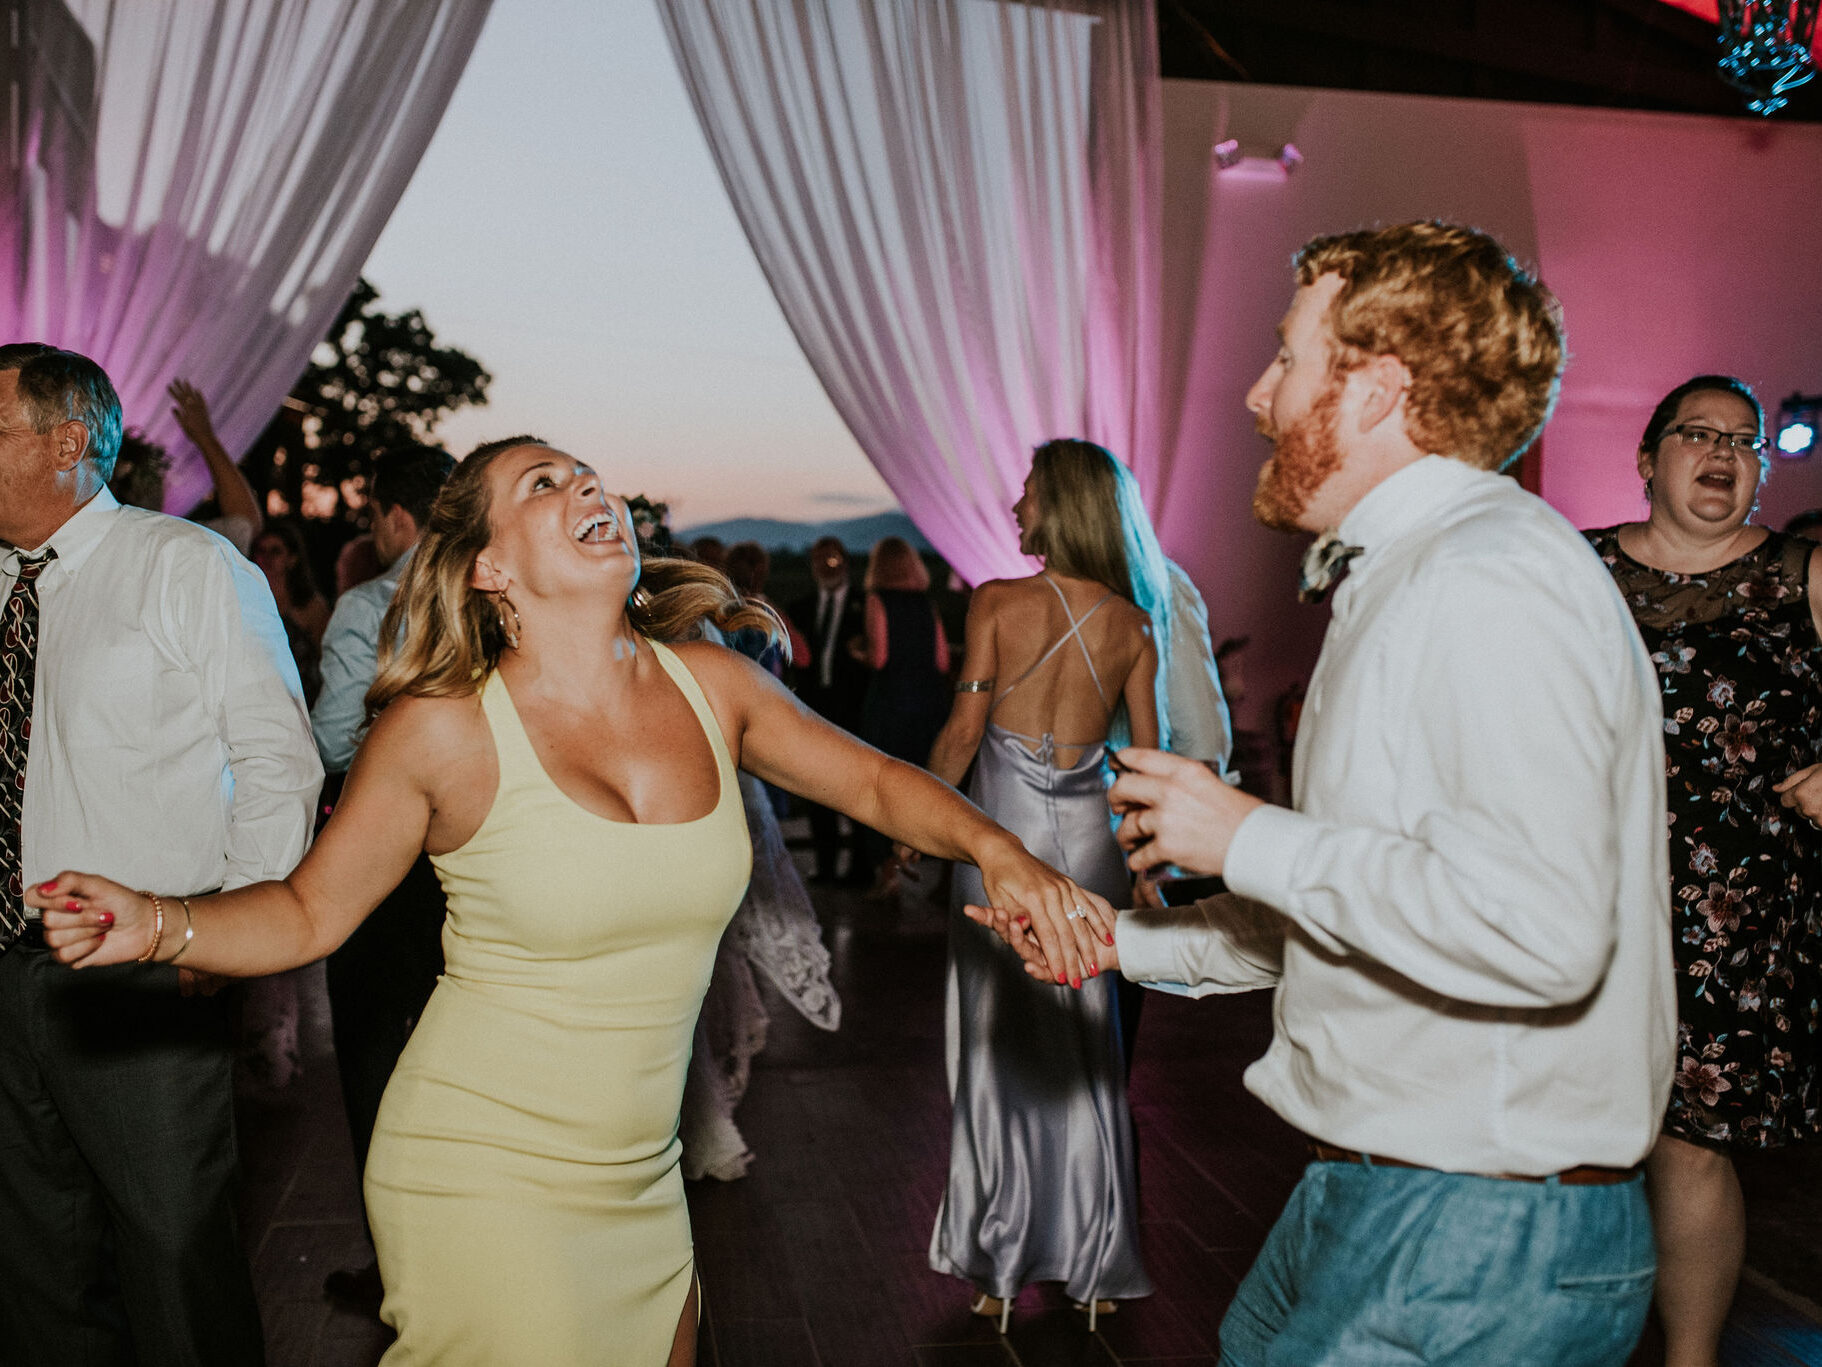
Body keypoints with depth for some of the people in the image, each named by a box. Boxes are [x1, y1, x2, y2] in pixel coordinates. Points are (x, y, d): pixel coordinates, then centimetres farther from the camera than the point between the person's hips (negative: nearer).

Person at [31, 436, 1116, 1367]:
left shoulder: (711, 684, -4)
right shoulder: (443, 730, -15)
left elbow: (875, 782, 4)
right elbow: (307, 914, -6)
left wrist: (997, 848, -13)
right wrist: (154, 925, -23)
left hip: (638, 1178, 5)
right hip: (485, 1178, -4)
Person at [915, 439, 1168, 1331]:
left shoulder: (998, 602, -8)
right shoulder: (1130, 623, 1)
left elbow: (964, 730, -10)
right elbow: (1149, 754, 3)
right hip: (1088, 832, 3)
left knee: (1001, 1043, 8)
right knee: (1085, 1049, 13)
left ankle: (1001, 1268, 18)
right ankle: (1096, 1266, 23)